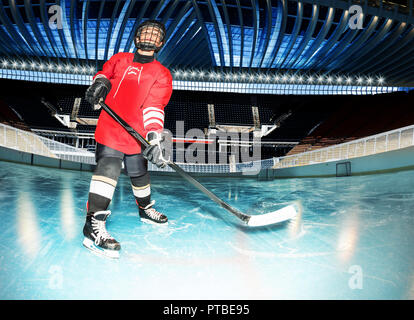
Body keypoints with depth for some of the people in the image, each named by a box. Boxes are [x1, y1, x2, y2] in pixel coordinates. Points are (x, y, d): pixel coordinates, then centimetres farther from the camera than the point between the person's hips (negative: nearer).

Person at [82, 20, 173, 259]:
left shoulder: (162, 74, 5)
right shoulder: (119, 60, 12)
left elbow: (154, 107, -6)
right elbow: (105, 73, 26)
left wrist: (154, 136, -21)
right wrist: (100, 82, 0)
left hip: (137, 132, 1)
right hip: (110, 125, -1)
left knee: (140, 173, 14)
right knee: (109, 167, -20)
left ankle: (146, 209, 41)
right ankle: (93, 224, -19)